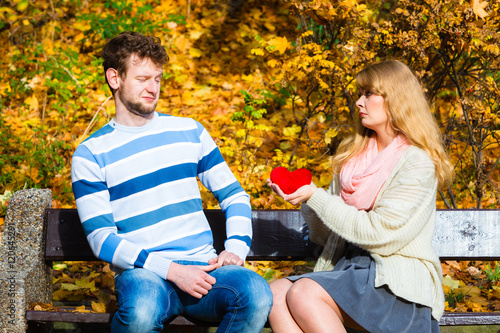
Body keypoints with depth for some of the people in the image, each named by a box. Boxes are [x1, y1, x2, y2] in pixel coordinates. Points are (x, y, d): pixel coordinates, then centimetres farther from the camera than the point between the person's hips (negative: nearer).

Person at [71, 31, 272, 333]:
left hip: (202, 266, 3)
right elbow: (102, 239, -4)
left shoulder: (189, 131, 15)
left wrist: (236, 249, -1)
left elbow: (234, 194, 19)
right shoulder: (91, 155, 4)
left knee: (257, 294, -31)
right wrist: (171, 269, -16)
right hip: (143, 273, -3)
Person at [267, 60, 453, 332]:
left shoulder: (417, 164, -4)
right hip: (347, 268, 7)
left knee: (304, 293, -30)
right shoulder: (354, 155, 18)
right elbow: (326, 235, 19)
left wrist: (315, 196, -10)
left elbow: (377, 233, -13)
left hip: (397, 285, -6)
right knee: (276, 293, -22)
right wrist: (304, 199, 1)